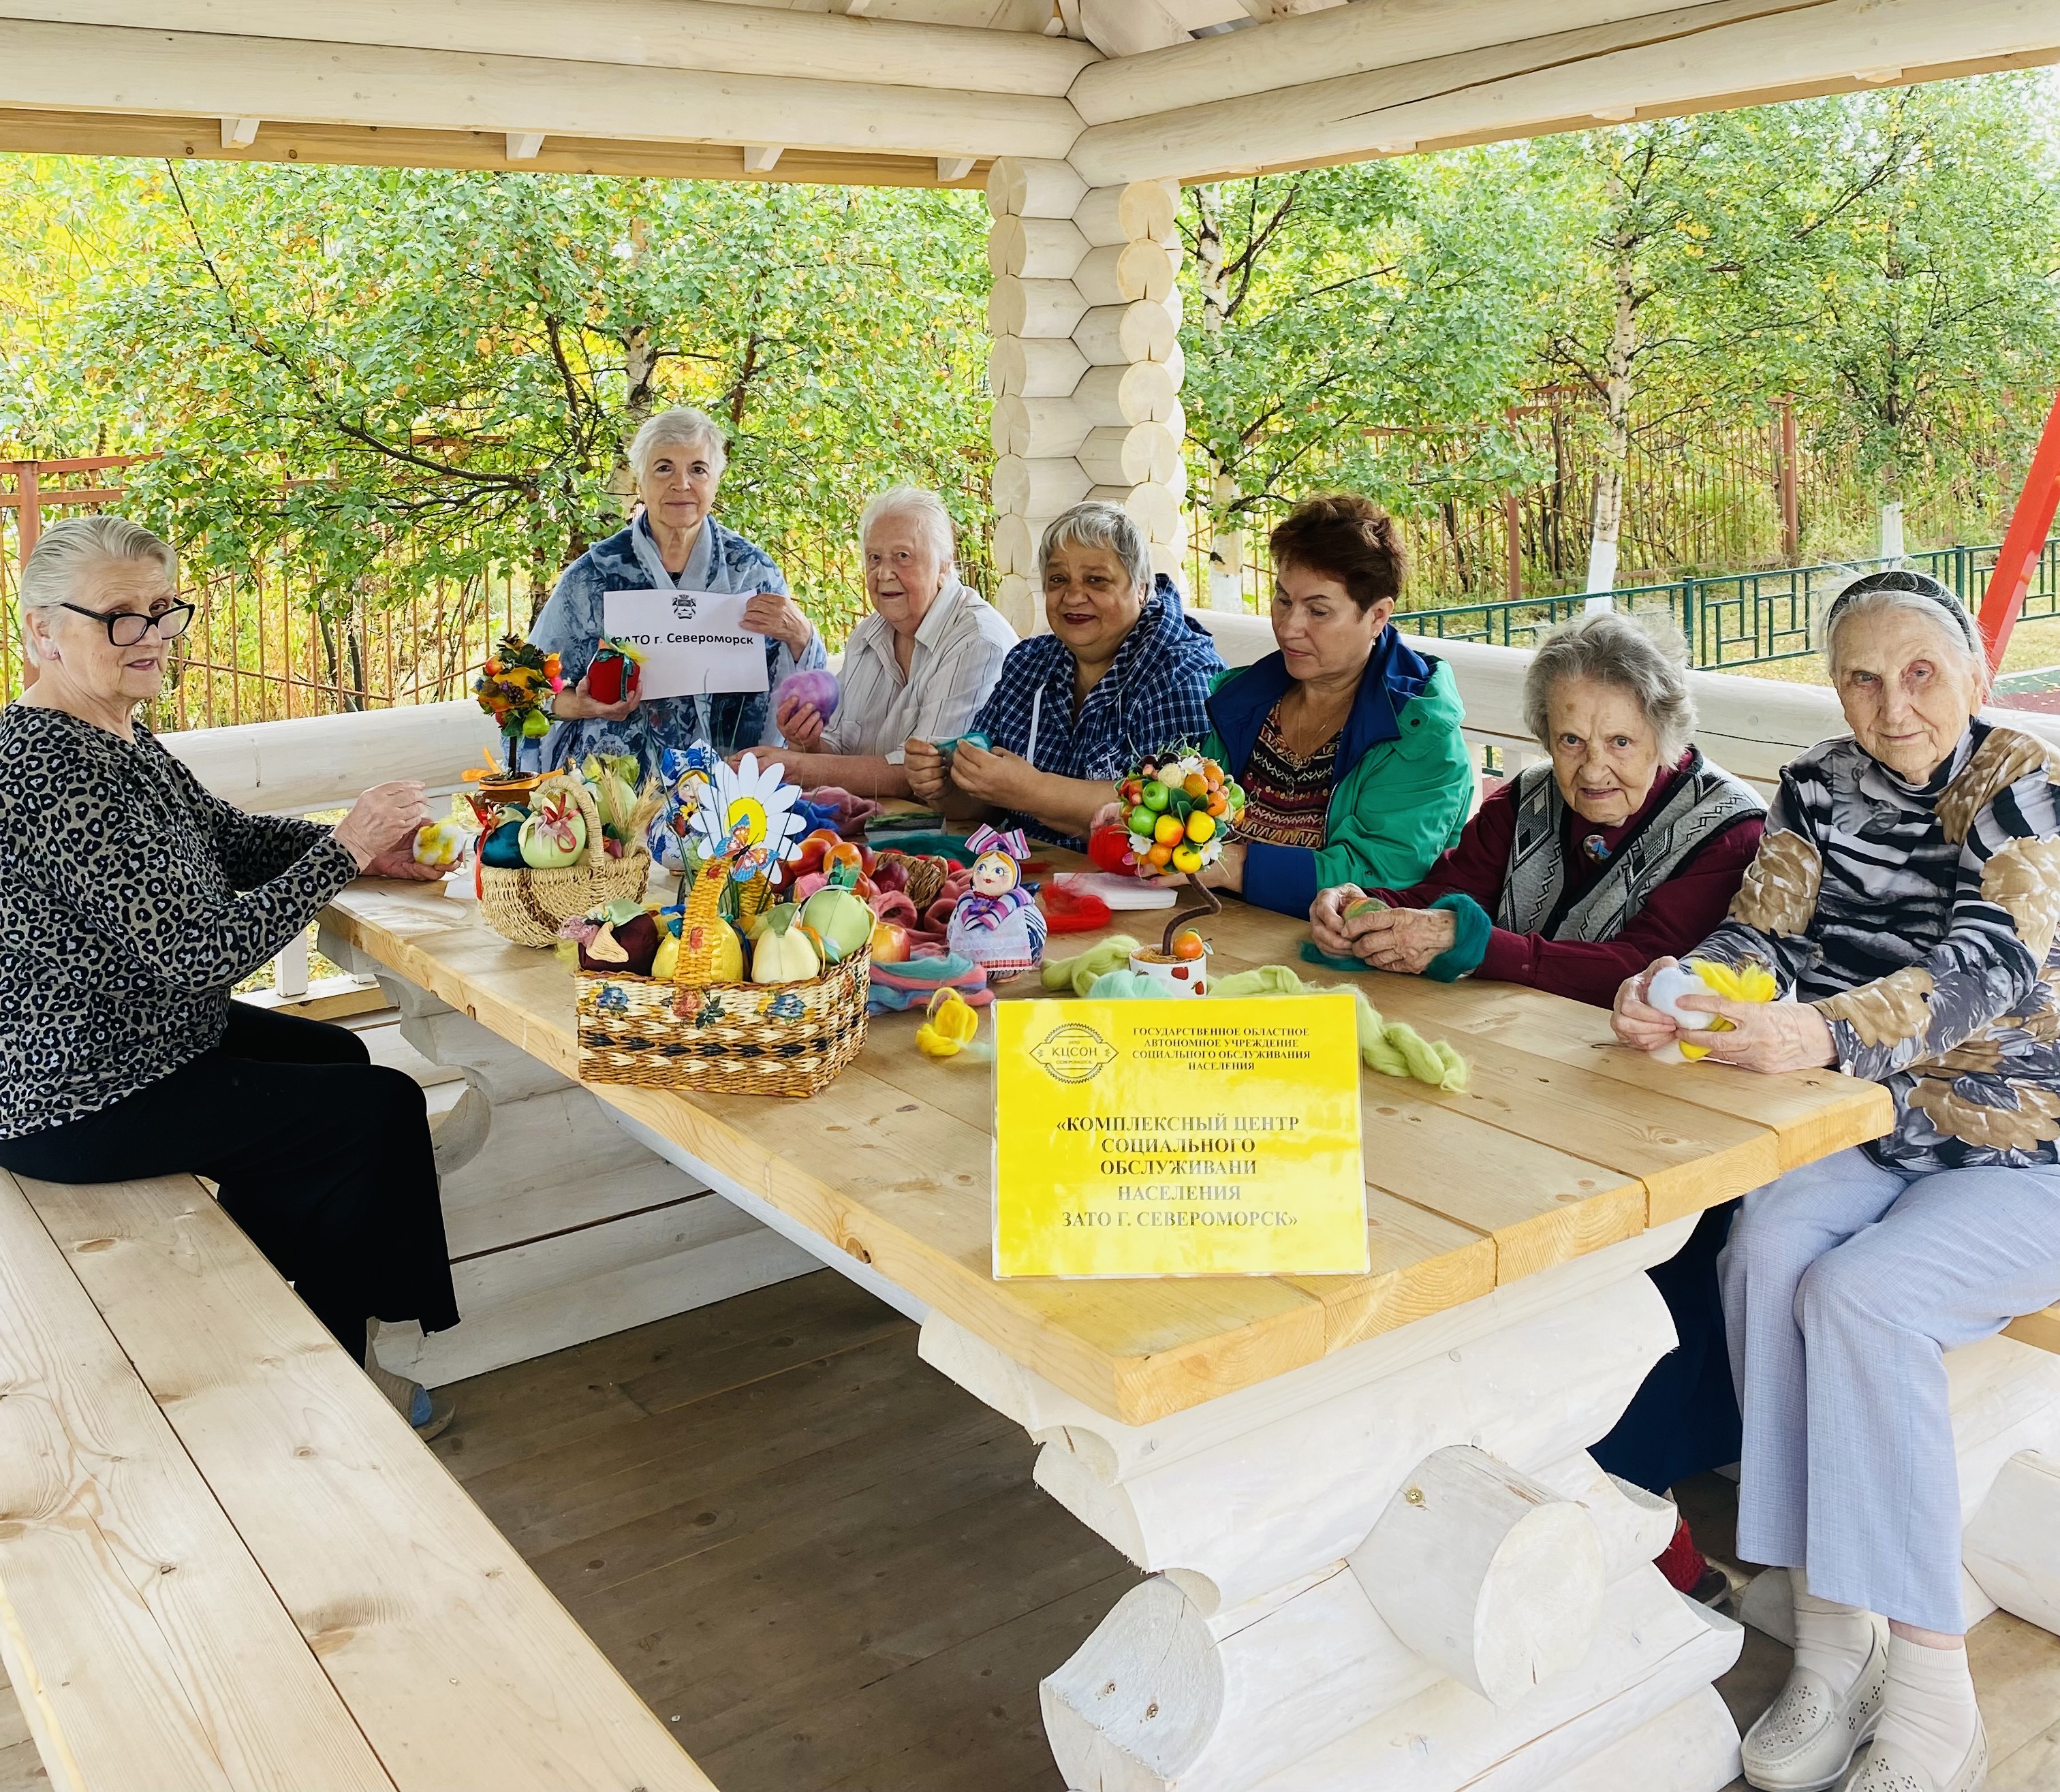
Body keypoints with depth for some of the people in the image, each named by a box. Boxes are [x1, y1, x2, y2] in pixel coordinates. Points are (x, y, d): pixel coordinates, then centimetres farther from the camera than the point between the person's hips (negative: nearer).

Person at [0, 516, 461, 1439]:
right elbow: (201, 953, -31)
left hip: (128, 1030, 11)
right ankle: (331, 1382, 22)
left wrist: (363, 843, -4)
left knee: (335, 1057, 24)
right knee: (382, 1106, -1)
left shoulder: (116, 731, 2)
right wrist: (345, 850, -24)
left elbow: (217, 830, 13)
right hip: (79, 1103, -10)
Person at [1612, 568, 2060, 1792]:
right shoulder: (1823, 789, 5)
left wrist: (1823, 1033, -44)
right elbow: (1763, 933, -2)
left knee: (1862, 1295, -29)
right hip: (1876, 1138, 4)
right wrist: (1681, 991, -27)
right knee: (1766, 1253, -26)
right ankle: (1830, 1644, -18)